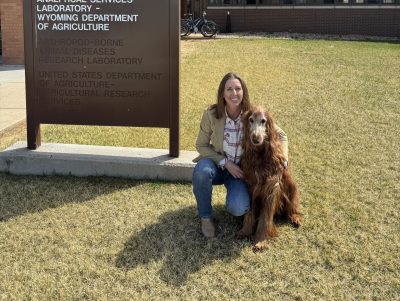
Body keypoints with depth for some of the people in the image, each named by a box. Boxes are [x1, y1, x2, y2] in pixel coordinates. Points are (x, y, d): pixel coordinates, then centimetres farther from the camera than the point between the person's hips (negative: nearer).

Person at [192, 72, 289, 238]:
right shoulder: (211, 114, -17)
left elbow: (281, 136, -3)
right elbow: (201, 145, -7)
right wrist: (226, 163, -18)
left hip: (240, 169, 0)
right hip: (217, 164, 1)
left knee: (238, 209, -26)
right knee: (202, 170, -36)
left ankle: (237, 196, 14)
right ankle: (205, 217, -11)